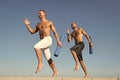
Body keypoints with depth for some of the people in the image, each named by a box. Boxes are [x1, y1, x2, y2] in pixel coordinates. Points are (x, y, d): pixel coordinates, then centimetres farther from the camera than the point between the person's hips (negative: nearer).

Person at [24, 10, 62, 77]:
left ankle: (40, 63, -23)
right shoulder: (38, 25, 24)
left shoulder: (49, 22, 8)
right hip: (42, 41, 7)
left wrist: (58, 41, -8)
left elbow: (55, 32, 2)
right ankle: (55, 72, 12)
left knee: (36, 47, -29)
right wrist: (27, 25, 10)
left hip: (48, 40, -7)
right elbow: (32, 32, 20)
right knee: (48, 58, 5)